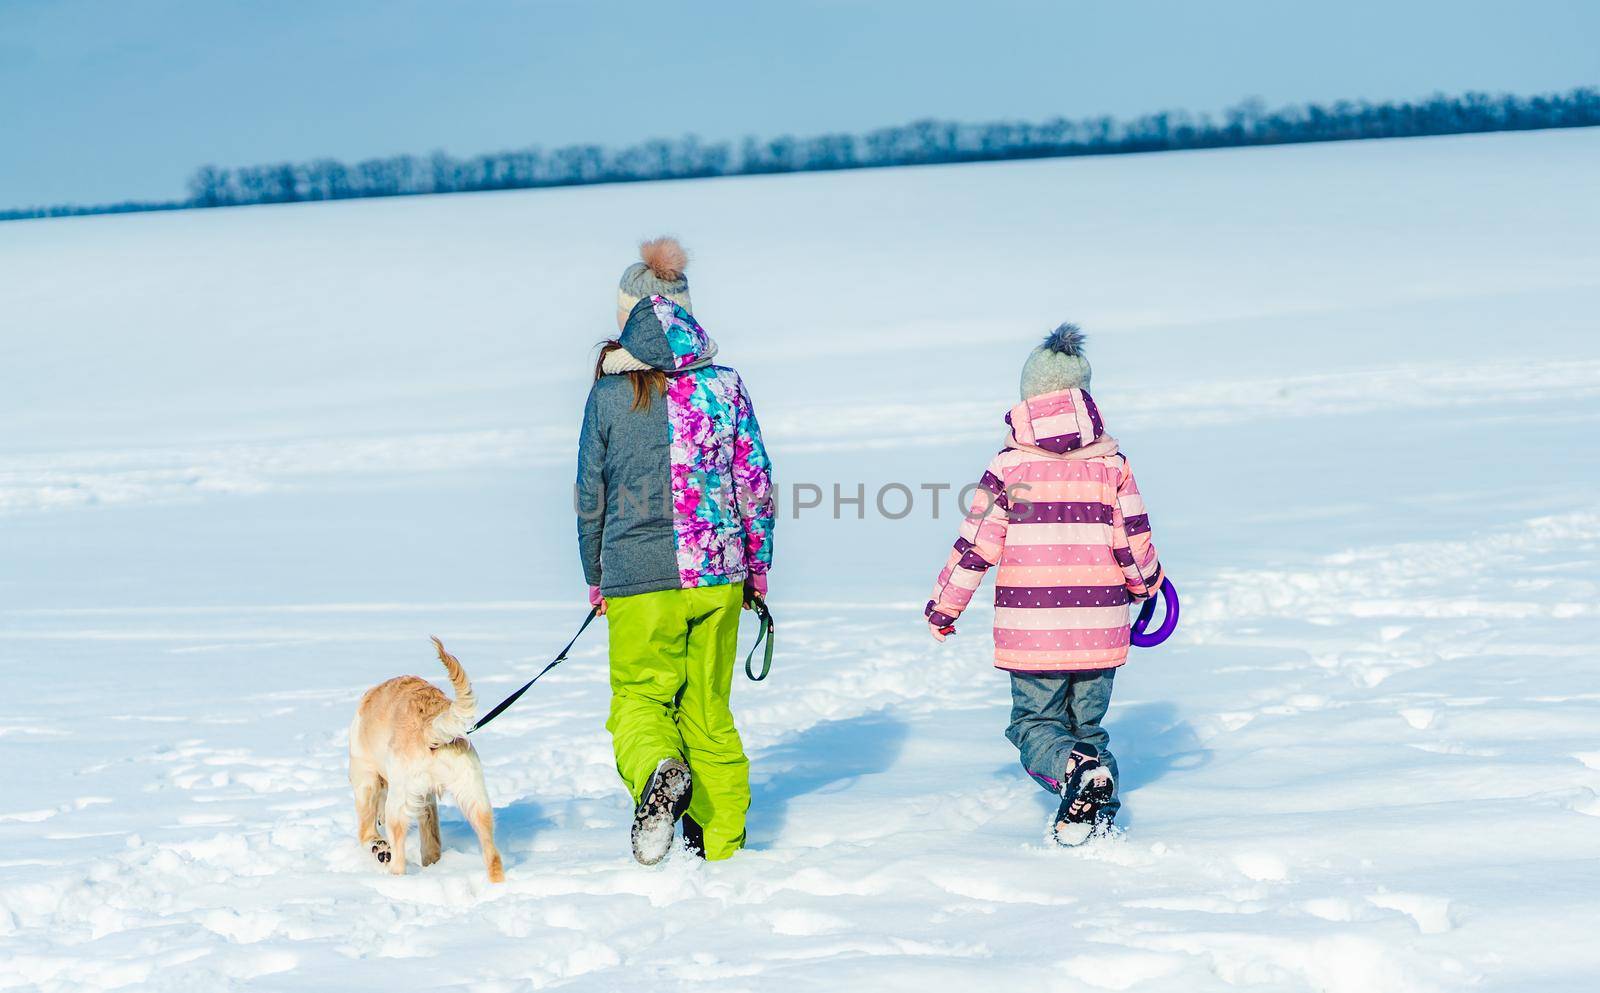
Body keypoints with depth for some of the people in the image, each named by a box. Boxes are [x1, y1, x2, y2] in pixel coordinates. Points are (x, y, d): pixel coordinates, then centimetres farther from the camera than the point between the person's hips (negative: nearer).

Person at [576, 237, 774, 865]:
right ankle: (720, 839, 16)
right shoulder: (723, 387, 1)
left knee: (639, 695, 8)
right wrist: (756, 570, 14)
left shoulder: (609, 393, -4)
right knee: (708, 704, 14)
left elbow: (591, 495, 2)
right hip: (718, 574, 3)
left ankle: (658, 774, -23)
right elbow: (757, 486, 4)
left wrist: (596, 578, 15)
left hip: (639, 577, -3)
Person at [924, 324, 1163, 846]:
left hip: (1031, 627, -2)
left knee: (1034, 721, 8)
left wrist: (943, 606, 10)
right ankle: (1098, 814, -2)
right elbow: (1135, 541, 2)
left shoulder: (1010, 465, -3)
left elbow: (976, 545, -3)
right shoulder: (1111, 462, 2)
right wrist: (1146, 584, 24)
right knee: (1088, 722, 17)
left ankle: (1077, 768, -22)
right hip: (1099, 626, 2)